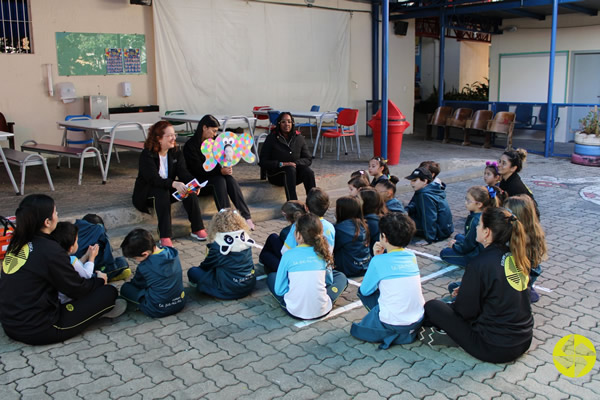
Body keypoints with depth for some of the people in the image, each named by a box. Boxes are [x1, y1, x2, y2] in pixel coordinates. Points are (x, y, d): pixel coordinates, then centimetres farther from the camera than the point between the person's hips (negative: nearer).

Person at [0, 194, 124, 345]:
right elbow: (77, 289, -10)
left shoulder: (16, 245, 4)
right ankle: (103, 309, 25)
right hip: (37, 331, -9)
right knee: (109, 292, -3)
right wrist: (99, 279, 10)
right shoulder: (49, 250, -21)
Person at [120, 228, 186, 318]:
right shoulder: (172, 253, -3)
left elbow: (137, 283, 4)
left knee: (125, 288, 6)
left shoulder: (144, 267, -19)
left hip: (157, 311, -6)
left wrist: (129, 281, 27)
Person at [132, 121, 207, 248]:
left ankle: (198, 229, -18)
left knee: (190, 191, -22)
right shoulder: (147, 155, -17)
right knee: (162, 192, -38)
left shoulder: (176, 153, 2)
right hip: (146, 193, -5)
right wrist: (174, 184, -47)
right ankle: (165, 237, -42)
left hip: (168, 189, 5)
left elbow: (183, 172, -9)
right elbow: (153, 179, -31)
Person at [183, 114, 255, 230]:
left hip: (214, 176, 6)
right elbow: (198, 170, -18)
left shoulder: (214, 141, 9)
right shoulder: (190, 145, -12)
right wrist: (220, 171, -28)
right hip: (198, 181, -5)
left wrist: (226, 168, -10)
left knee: (230, 179, -25)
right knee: (219, 180, -33)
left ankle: (246, 216, -34)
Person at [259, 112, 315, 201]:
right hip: (276, 175, -3)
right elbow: (263, 162, -4)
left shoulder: (299, 138, 9)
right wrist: (281, 164, -19)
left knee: (308, 172, -28)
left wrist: (295, 163, -13)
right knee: (290, 169, -34)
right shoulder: (272, 138, 0)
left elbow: (308, 159, 8)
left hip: (295, 174, 3)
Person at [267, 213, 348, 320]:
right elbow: (329, 281, 13)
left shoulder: (288, 255, -8)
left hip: (294, 311, -3)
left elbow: (279, 290, -3)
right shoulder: (323, 253, -3)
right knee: (341, 276, 27)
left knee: (271, 276, 22)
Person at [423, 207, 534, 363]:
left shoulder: (480, 264, -21)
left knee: (432, 307, -1)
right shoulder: (518, 257, 0)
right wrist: (466, 292, 18)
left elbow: (464, 310, -12)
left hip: (495, 349, -7)